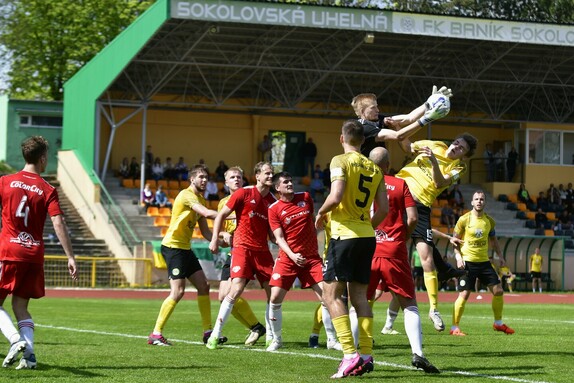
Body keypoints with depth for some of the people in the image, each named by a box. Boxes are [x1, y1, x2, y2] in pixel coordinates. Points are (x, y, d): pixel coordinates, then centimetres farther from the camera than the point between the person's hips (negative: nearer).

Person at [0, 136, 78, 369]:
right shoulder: (47, 190, 0)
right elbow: (58, 223, -9)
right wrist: (70, 257, -8)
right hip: (34, 254, 2)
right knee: (20, 306, 13)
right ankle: (29, 354, -3)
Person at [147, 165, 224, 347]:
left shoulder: (200, 199, 15)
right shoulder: (186, 195, -14)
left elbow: (205, 231, 14)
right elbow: (207, 213, -28)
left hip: (185, 248, 10)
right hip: (173, 246, -10)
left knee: (204, 286, 7)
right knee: (178, 291, -14)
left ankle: (208, 332, 12)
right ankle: (156, 334, -10)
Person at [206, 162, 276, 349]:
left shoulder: (272, 201, 10)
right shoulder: (244, 194, -3)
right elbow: (221, 215, 1)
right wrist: (215, 239, -6)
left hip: (262, 250, 5)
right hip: (242, 247, -5)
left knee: (273, 292, 0)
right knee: (236, 289, -18)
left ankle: (270, 337, 14)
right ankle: (215, 335, -11)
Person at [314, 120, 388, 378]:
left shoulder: (340, 161, -6)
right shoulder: (374, 168, 12)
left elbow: (336, 196, -20)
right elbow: (384, 209, 10)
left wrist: (320, 213, -2)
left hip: (344, 234, -6)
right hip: (367, 236, 6)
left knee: (331, 294, -4)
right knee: (359, 296, 12)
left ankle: (350, 354, -16)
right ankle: (366, 355, 7)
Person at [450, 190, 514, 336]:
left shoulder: (489, 221, 6)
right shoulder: (464, 220, -7)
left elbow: (493, 239, 20)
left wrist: (500, 255, 11)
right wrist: (458, 257, -14)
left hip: (484, 261, 5)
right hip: (467, 262, -5)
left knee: (498, 291, 3)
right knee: (464, 294, -10)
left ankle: (498, 323, 20)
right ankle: (454, 328, -2)